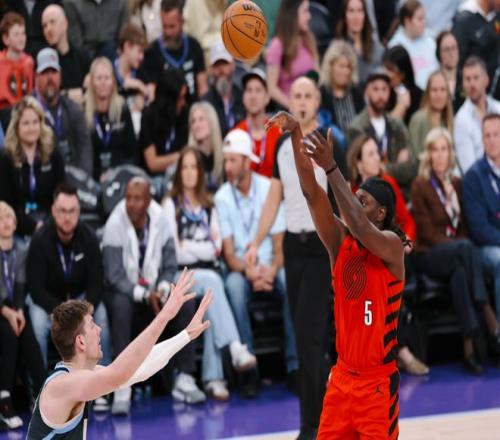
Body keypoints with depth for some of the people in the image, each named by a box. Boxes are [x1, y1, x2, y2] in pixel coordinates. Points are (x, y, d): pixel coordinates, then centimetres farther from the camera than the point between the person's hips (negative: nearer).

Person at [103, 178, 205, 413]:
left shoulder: (160, 221, -4)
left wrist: (162, 289, -18)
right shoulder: (114, 225, -14)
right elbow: (114, 275, -17)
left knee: (185, 303, -23)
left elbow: (170, 266, 2)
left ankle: (184, 379, -16)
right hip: (126, 291, -3)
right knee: (120, 306, -36)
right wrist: (143, 294, -27)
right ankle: (122, 388, -37)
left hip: (154, 290, 3)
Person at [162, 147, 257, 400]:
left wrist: (188, 245, -1)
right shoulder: (171, 204, 9)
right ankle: (235, 349, -50)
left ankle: (213, 377, -38)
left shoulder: (208, 206, 23)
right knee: (211, 283, -35)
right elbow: (174, 252, -2)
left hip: (208, 273, 3)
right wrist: (203, 247, 0)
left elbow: (216, 248, 12)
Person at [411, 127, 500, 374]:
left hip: (454, 256, 4)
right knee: (465, 247, -36)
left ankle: (469, 348, -44)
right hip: (429, 256, -4)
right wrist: (457, 244, -16)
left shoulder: (457, 185, 18)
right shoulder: (420, 186, 2)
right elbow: (426, 231, -5)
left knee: (459, 273, -35)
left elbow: (465, 225, 17)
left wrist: (461, 245, -4)